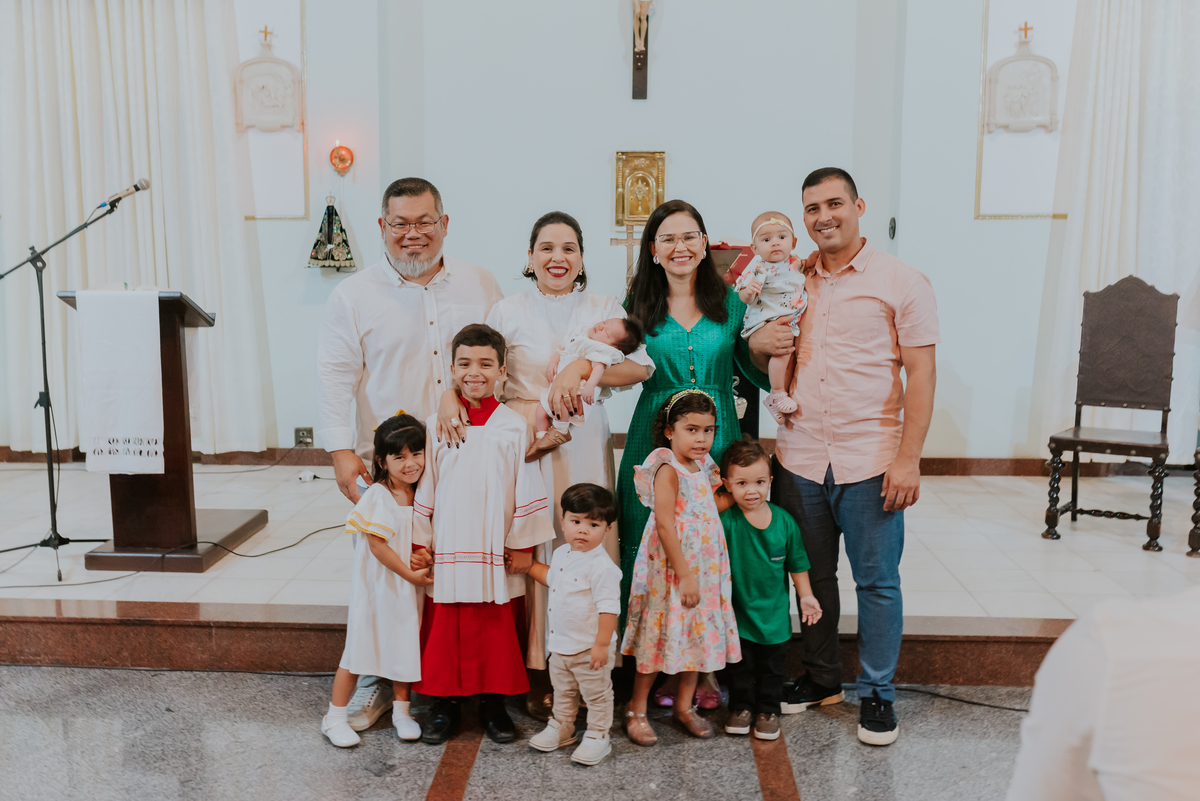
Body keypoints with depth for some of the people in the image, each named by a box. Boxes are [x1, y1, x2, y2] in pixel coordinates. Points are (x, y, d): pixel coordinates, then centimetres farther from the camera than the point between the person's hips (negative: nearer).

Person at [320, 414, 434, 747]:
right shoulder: (376, 497, -17)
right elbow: (376, 544, -19)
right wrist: (409, 573, -17)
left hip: (409, 588, 6)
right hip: (375, 585, -6)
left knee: (405, 646, 14)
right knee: (359, 646, 2)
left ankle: (401, 711, 31)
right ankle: (334, 717, 18)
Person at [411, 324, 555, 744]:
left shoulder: (513, 426, -1)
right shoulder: (436, 425, 1)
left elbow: (526, 489, 1)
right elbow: (423, 488, 5)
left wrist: (523, 545, 1)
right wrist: (418, 542, 4)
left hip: (497, 553, 0)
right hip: (447, 551, 1)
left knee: (497, 631, 8)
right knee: (445, 629, 8)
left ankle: (493, 702, 25)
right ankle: (444, 704, 25)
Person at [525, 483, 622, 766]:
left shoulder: (602, 566, -25)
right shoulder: (561, 554, 2)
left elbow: (609, 608, -25)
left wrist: (602, 644, -25)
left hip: (589, 648, -8)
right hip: (560, 644, 8)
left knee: (596, 695, 11)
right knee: (563, 691, 25)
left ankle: (597, 737, 27)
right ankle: (561, 727, 44)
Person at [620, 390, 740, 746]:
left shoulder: (703, 467, 9)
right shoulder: (668, 469, -16)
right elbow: (664, 524, -21)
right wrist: (683, 574, -22)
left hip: (705, 568, 8)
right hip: (671, 569, -8)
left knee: (699, 634, 14)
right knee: (661, 635, 1)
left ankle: (684, 706, 31)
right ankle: (637, 710, 18)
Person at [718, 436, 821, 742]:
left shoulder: (784, 521, -9)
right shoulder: (727, 521, -18)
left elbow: (797, 563, 4)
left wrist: (805, 596, 8)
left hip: (773, 612, 2)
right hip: (738, 611, -1)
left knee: (771, 665, 15)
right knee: (740, 665, 13)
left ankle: (768, 709, 33)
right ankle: (741, 706, 33)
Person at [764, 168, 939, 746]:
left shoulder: (901, 282, -2)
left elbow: (921, 374, -5)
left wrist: (908, 459, -13)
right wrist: (762, 345, -4)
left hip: (870, 460, -4)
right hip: (799, 456, 4)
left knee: (877, 581, 5)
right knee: (811, 575, 13)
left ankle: (877, 693, 21)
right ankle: (820, 679, 30)